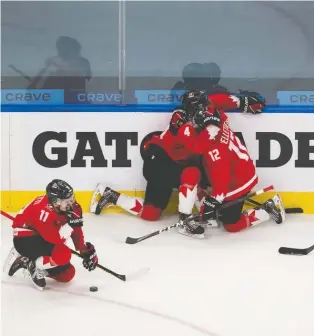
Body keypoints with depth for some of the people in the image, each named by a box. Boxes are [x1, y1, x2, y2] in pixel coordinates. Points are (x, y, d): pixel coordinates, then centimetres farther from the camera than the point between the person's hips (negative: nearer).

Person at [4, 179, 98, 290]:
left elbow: (76, 230, 2)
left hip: (43, 238, 9)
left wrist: (86, 251, -1)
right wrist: (70, 223, -37)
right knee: (63, 254, -32)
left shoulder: (70, 206, -10)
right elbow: (56, 239, -35)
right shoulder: (43, 210, -34)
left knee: (67, 274, 6)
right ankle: (34, 265, -5)